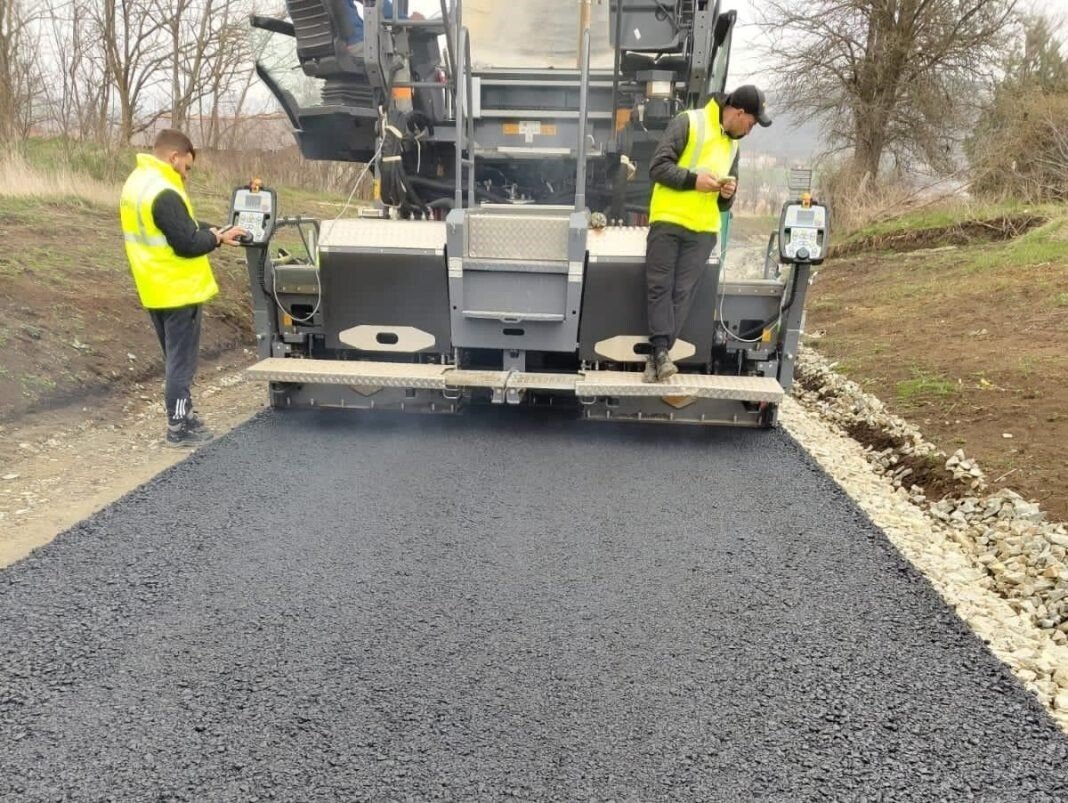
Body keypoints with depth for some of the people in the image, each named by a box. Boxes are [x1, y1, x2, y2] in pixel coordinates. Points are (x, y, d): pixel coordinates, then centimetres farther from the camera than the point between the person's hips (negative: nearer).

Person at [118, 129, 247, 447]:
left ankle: (182, 415, 28)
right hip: (178, 291, -10)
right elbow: (188, 243, -23)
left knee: (175, 357, 19)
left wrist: (209, 230, 5)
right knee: (182, 361, 0)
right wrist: (217, 237, -6)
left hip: (157, 290, 10)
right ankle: (179, 427, 7)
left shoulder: (137, 182, 12)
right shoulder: (163, 193, -22)